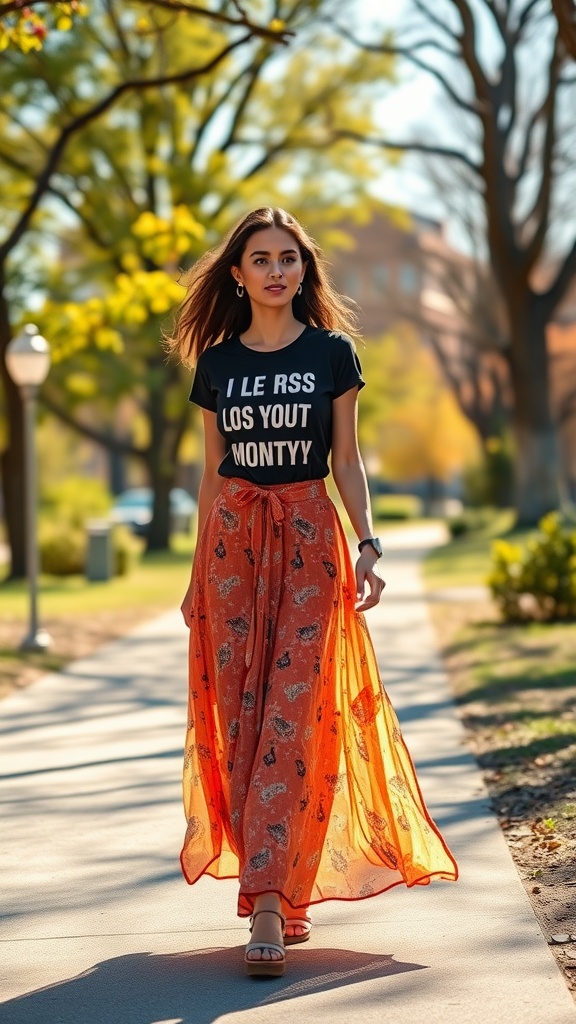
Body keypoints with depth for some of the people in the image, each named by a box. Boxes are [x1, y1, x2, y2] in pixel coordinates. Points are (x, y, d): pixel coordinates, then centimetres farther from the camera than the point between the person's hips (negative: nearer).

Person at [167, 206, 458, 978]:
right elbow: (212, 473, 13)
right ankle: (284, 894, 10)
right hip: (233, 538, 2)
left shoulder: (332, 353, 4)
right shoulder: (217, 362, 9)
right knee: (239, 713, 0)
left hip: (308, 537, -2)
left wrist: (368, 547, -6)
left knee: (291, 712, -11)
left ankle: (267, 900, -16)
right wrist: (198, 573, 11)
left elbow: (347, 462, 5)